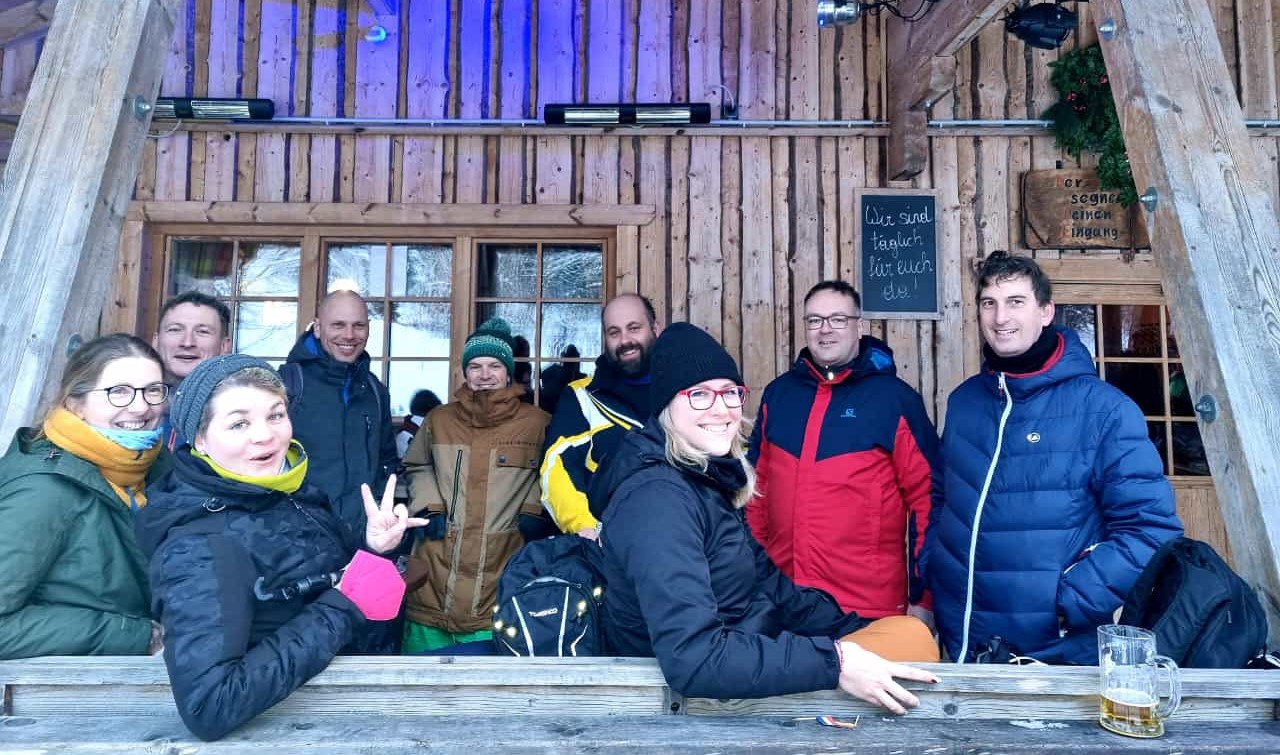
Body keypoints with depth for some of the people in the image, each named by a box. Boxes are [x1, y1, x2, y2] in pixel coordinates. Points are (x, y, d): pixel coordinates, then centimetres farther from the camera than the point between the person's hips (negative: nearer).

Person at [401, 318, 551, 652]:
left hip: (501, 577, -3)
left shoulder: (537, 422, 1)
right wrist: (429, 506, 9)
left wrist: (533, 511, 0)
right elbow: (417, 467, 24)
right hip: (436, 572, 3)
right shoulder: (439, 419, 10)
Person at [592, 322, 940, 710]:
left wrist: (856, 631, 3)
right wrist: (835, 662, -32)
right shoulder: (657, 497, -26)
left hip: (739, 665, 8)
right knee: (911, 638, -6)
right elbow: (691, 659, -34)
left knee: (910, 632, 11)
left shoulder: (706, 478, 2)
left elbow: (767, 583, 10)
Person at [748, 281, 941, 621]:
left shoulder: (894, 397, -5)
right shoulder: (778, 393, 7)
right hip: (783, 596, 4)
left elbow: (926, 496, -5)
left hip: (869, 603, -3)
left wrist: (923, 595, -5)